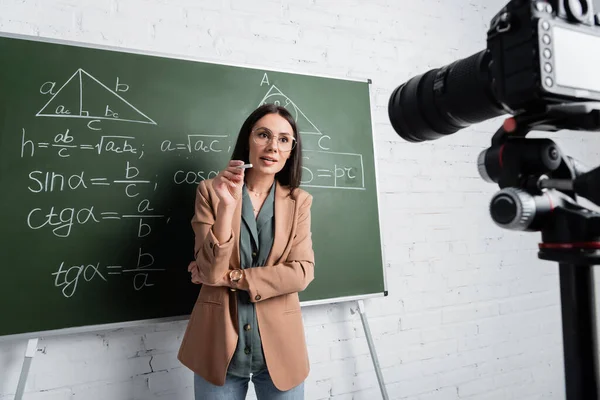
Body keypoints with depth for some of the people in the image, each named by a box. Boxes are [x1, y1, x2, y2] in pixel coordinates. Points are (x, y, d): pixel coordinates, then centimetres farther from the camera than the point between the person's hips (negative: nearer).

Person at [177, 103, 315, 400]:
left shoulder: (299, 201, 0)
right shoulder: (211, 190, -4)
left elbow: (301, 272, -9)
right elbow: (210, 269, -11)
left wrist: (228, 277, -12)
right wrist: (227, 205, -24)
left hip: (279, 345, 2)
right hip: (219, 345, -1)